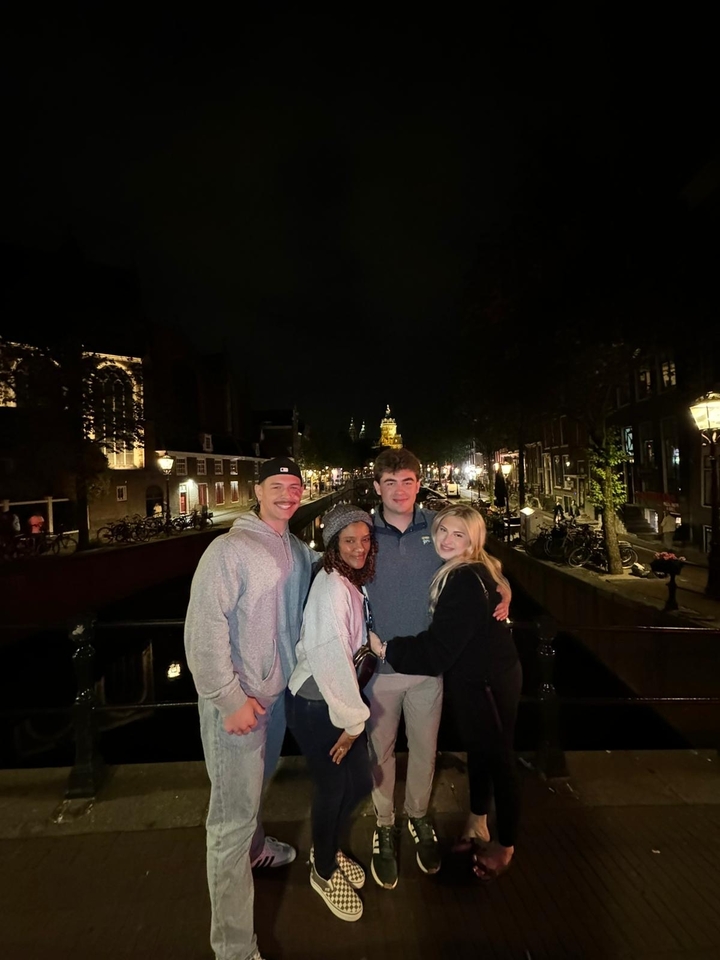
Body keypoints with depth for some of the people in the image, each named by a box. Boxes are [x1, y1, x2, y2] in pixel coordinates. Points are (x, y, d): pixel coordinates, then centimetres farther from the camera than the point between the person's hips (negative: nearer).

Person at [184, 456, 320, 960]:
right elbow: (203, 629, -21)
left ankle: (256, 846, 56)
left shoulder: (299, 551, 2)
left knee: (258, 782, 29)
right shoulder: (230, 549, -19)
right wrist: (231, 699, -20)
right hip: (236, 701, -7)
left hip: (278, 692, 7)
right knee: (234, 815, 2)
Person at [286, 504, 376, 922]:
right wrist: (351, 720, -16)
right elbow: (331, 659, -25)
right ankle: (323, 872, 39)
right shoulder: (331, 588, -24)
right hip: (316, 705, -8)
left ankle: (329, 851, 46)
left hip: (340, 696, 8)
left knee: (359, 781, 18)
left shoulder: (354, 583, 4)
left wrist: (355, 712, 9)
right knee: (335, 786, 11)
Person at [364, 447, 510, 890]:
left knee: (425, 748, 21)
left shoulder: (438, 526, -7)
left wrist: (503, 591, -11)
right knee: (381, 750, 17)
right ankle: (385, 825, 42)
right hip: (379, 665, -1)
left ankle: (419, 816, 48)